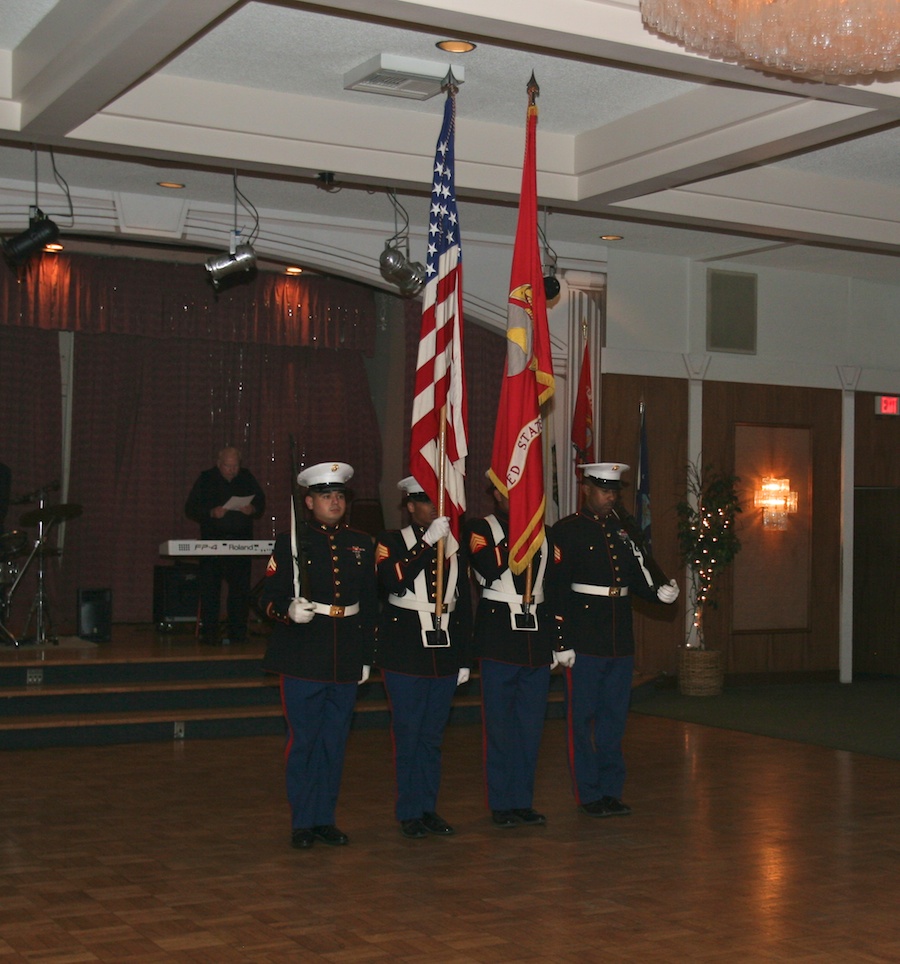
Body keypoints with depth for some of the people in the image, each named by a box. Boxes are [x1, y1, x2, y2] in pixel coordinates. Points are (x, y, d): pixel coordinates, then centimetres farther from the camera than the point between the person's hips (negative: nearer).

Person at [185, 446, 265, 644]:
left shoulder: (247, 478, 10)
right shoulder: (206, 479, 2)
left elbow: (261, 502, 17)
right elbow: (190, 509, 0)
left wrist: (252, 509, -6)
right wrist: (211, 513, -17)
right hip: (213, 541, -2)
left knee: (241, 589, 1)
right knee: (209, 589, -5)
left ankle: (238, 633, 7)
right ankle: (209, 633, -1)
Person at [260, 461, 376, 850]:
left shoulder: (361, 544, 11)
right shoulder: (290, 542, -1)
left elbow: (370, 604, 15)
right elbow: (269, 598, -3)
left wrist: (367, 656, 12)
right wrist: (290, 610, -25)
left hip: (346, 658, 4)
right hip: (303, 657, -4)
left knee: (335, 742, 8)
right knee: (303, 740, 0)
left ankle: (325, 818, 19)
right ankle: (302, 822, 10)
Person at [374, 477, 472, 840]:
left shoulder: (454, 546, 10)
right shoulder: (392, 541, -2)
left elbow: (464, 605, 12)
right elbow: (393, 581, -23)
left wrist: (464, 659, 10)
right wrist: (428, 542, -25)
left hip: (444, 653, 4)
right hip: (405, 655, -4)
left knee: (433, 735, 10)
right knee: (408, 734, 0)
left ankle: (429, 808, 19)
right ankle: (409, 812, 10)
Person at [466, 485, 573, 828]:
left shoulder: (543, 535, 13)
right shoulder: (479, 529, -1)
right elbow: (490, 569, -20)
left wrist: (560, 643, 10)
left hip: (536, 636, 4)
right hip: (498, 639, -4)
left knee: (531, 725, 7)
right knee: (499, 725, 0)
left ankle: (523, 800, 17)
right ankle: (501, 804, 10)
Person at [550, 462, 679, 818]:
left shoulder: (624, 530, 15)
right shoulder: (566, 531, -4)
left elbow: (637, 577, 16)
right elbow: (556, 585, -8)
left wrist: (660, 592, -6)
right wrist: (558, 638, -14)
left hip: (620, 640, 6)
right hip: (584, 639, -6)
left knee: (614, 717, 11)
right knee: (583, 717, 1)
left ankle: (611, 790, 19)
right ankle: (589, 794, 9)